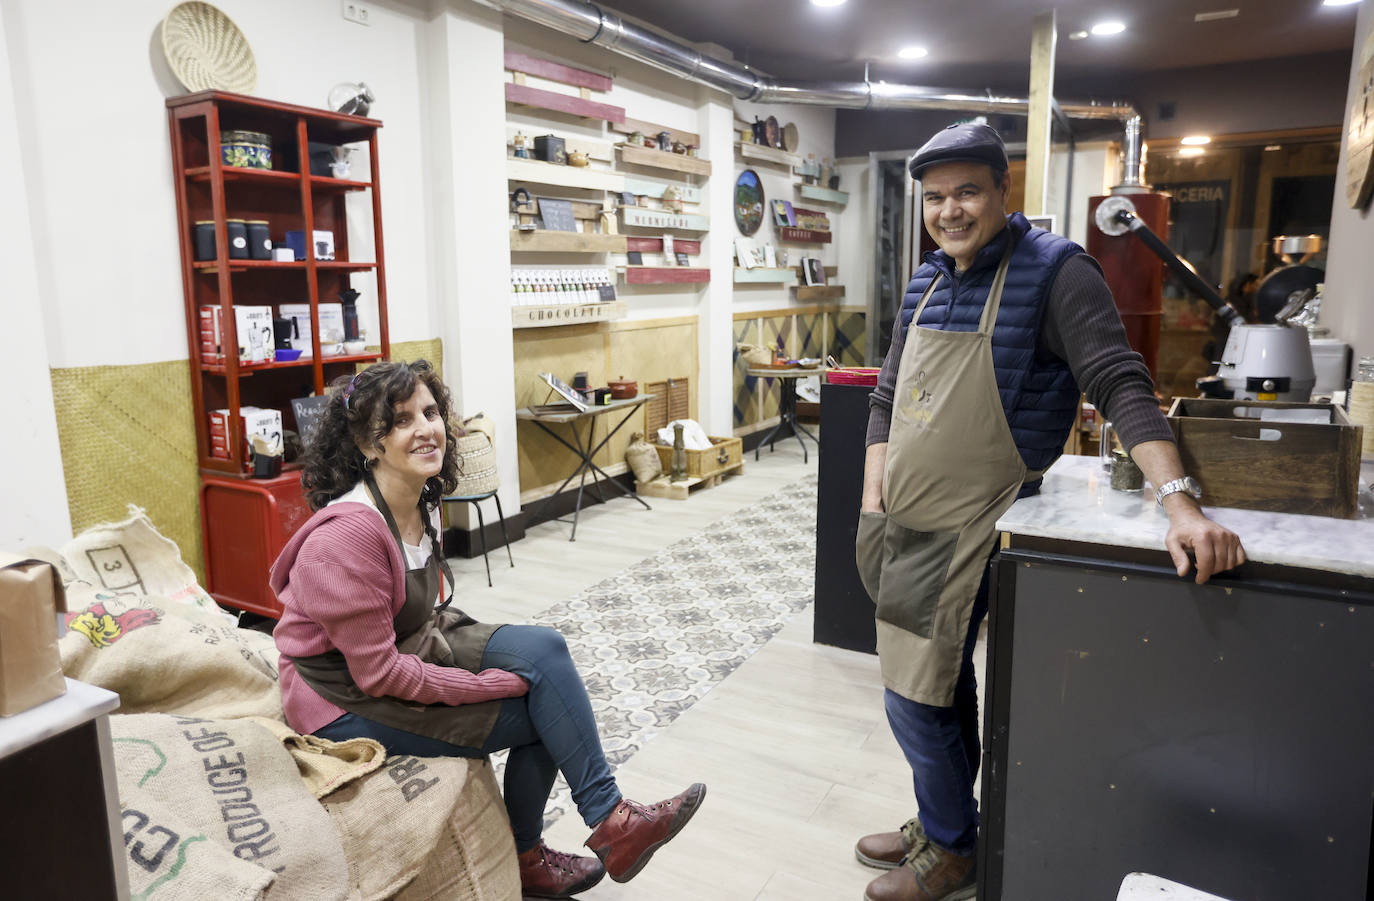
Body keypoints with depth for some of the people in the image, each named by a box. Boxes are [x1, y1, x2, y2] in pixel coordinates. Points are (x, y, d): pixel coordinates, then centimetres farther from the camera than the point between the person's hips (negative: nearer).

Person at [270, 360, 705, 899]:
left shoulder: (422, 503, 0)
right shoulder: (348, 534, -28)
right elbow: (378, 673, -25)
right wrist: (497, 683, -20)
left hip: (410, 647, 8)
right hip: (348, 698, -8)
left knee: (543, 648, -10)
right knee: (539, 711, -13)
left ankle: (608, 813, 1)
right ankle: (610, 826, 8)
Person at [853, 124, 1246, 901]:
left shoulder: (1054, 271, -11)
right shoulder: (928, 282, 10)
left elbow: (1121, 386, -19)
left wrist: (1181, 502, -30)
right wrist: (872, 502, 7)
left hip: (965, 529, -7)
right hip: (904, 521, 7)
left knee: (916, 698, -1)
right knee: (943, 680, 20)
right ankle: (942, 820, 39)